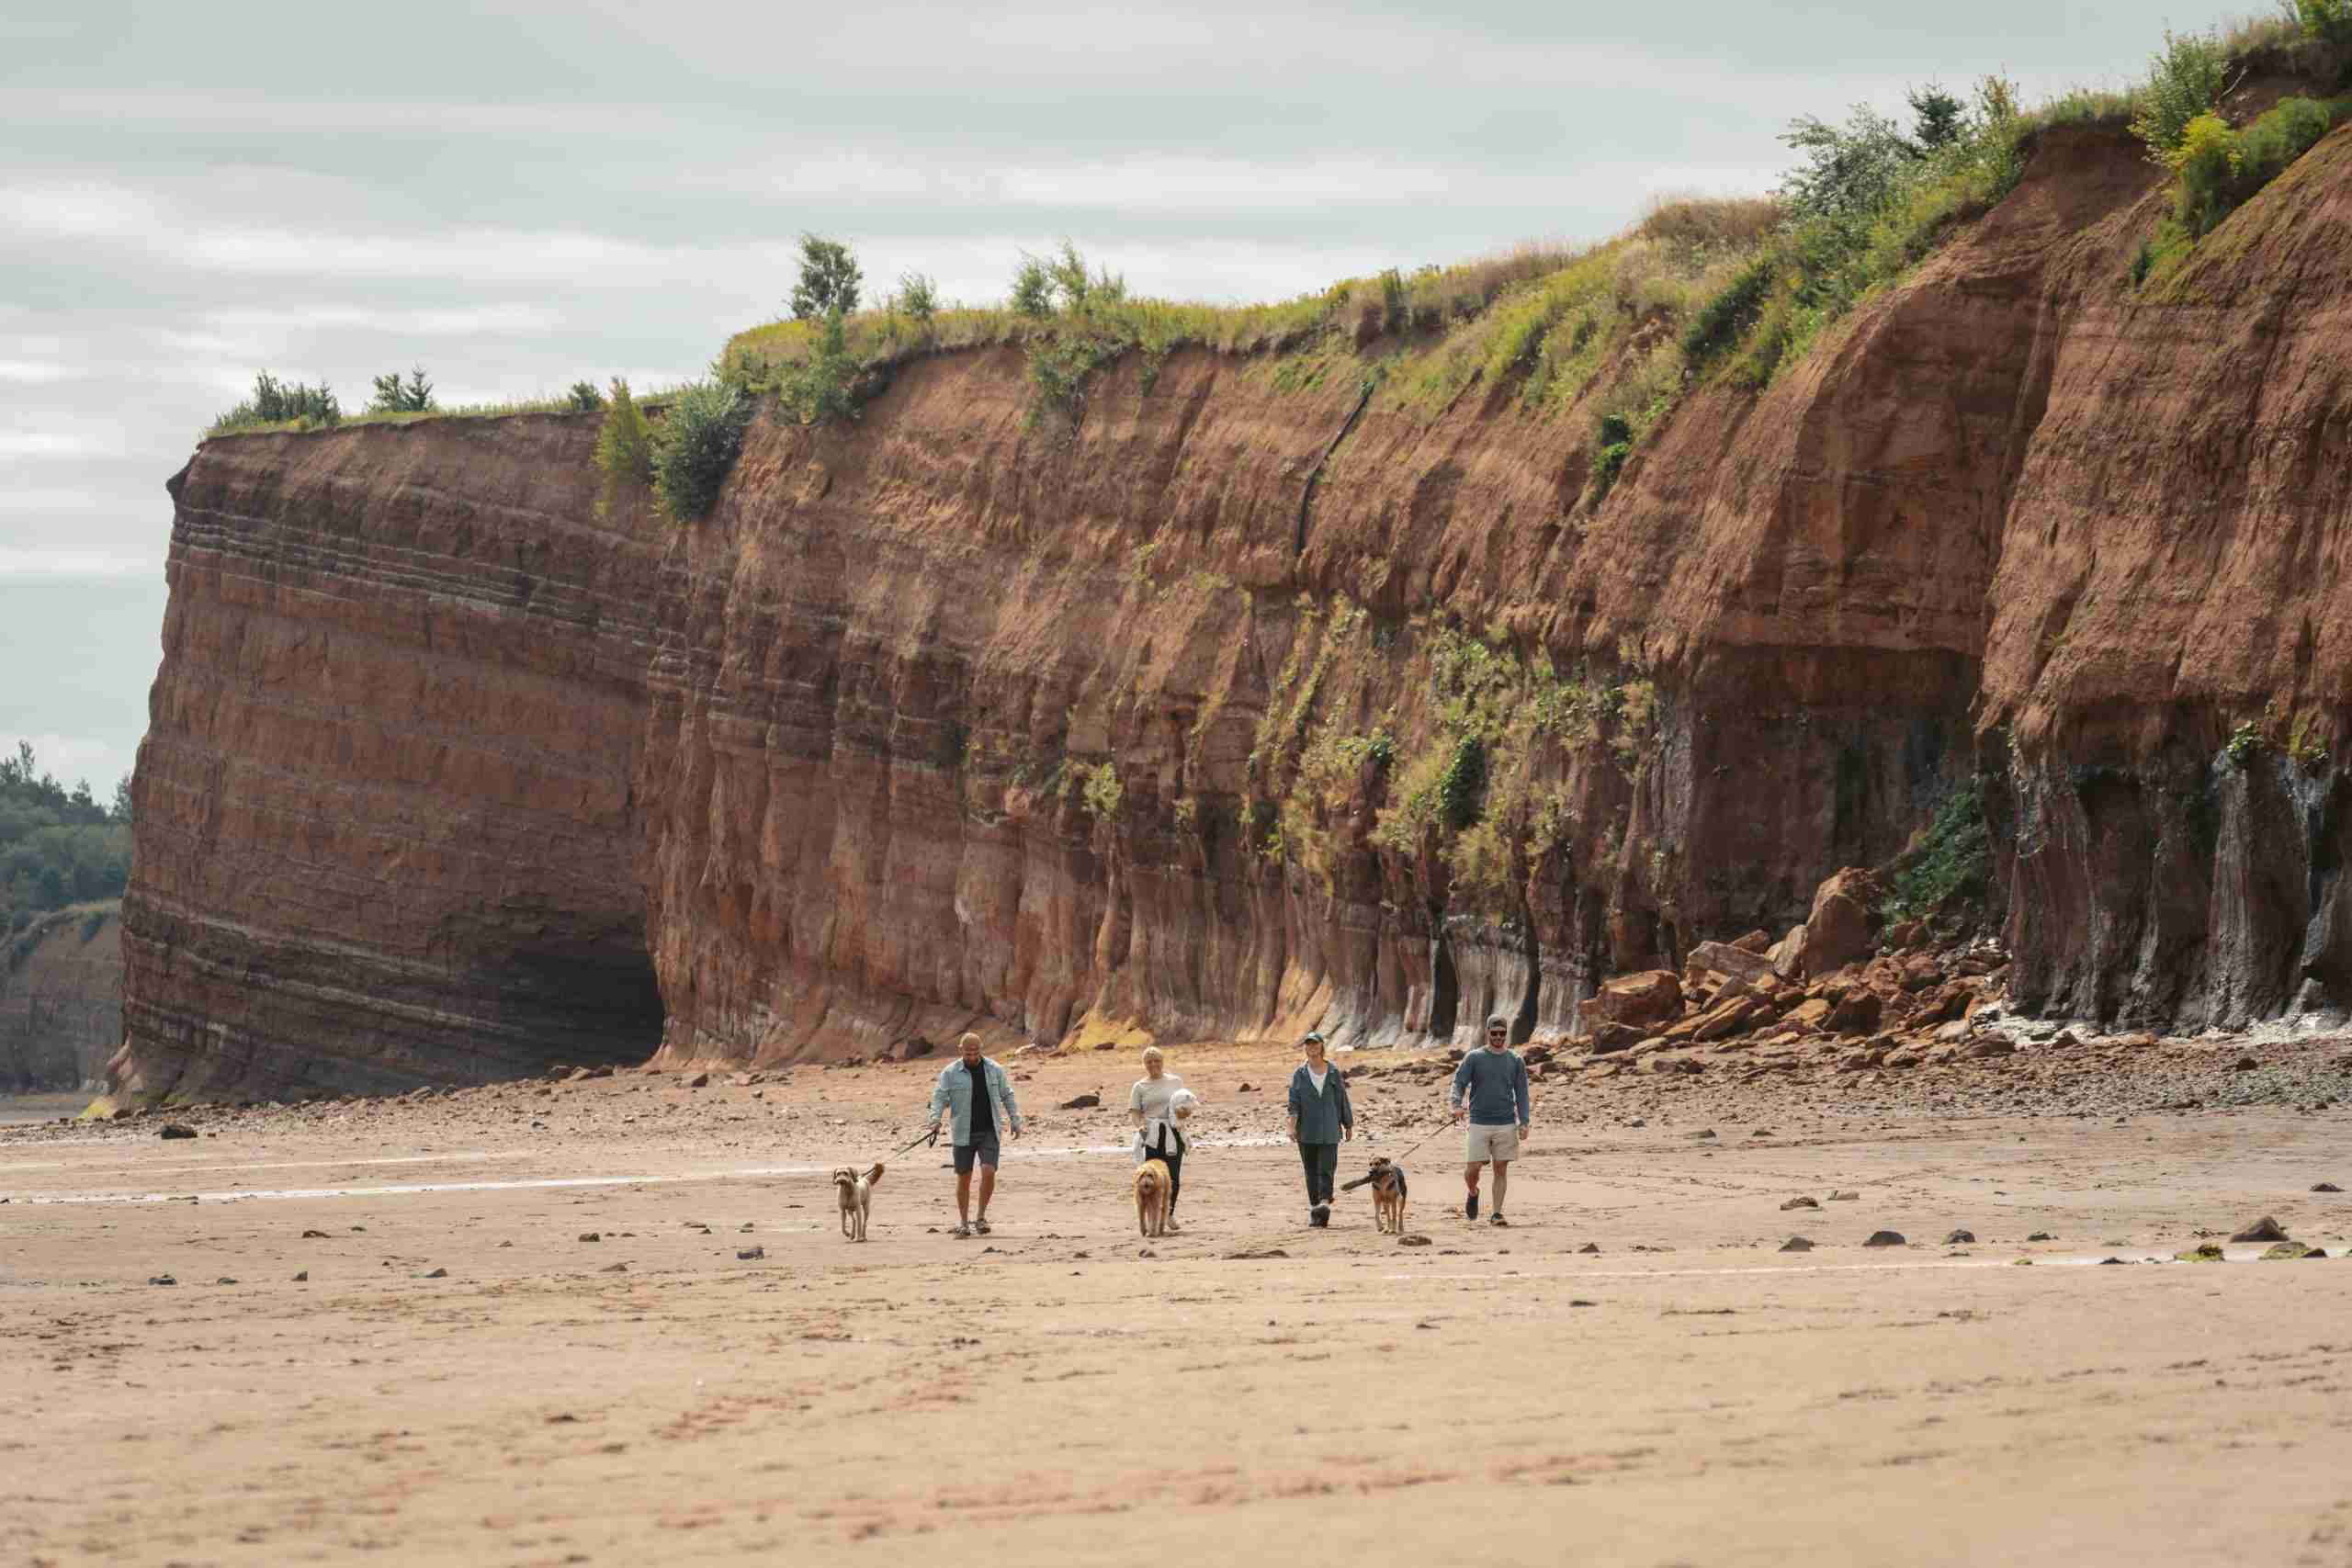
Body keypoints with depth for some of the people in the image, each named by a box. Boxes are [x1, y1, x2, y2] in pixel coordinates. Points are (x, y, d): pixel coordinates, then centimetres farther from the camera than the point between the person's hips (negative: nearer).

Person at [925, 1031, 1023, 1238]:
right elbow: (939, 1096, -8)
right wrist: (935, 1119, -25)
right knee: (963, 1178, 3)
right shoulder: (950, 1073, -1)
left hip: (989, 1132, 0)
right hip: (964, 1134, 0)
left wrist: (1015, 1121, 10)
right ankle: (963, 1224, 15)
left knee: (988, 1172, -16)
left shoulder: (994, 1070, 5)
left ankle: (981, 1217, 0)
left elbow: (1007, 1096, 13)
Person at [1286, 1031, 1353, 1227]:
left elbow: (1342, 1101, 11)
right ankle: (1314, 1210, 12)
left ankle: (1324, 1204, -26)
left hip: (1329, 1132, -1)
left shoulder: (1334, 1073, 5)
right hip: (1307, 1132, 1)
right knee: (1311, 1172, 6)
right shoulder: (1299, 1075, 5)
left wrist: (1349, 1126, 13)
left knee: (1326, 1169, -14)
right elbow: (1294, 1102, -2)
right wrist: (1292, 1126, -15)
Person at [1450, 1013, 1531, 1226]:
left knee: (1501, 1169, -1)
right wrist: (1456, 1104, -22)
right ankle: (1473, 1194, 27)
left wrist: (1523, 1122, -1)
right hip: (1479, 1124, -1)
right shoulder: (1474, 1058, 4)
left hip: (1506, 1124, 1)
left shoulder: (1515, 1061, 8)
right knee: (1472, 1169, -5)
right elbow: (1459, 1084, -2)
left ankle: (1497, 1213, 4)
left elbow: (1522, 1094, 9)